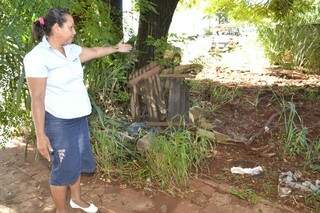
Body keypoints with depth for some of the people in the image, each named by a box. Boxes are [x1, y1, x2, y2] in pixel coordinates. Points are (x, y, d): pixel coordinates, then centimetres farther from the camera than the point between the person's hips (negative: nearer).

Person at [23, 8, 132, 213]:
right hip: (59, 122, -8)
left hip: (79, 118, 8)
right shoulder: (37, 57, -18)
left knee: (77, 161, 21)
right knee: (64, 167, 7)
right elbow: (37, 99, -19)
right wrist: (40, 135, -19)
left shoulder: (71, 50, 4)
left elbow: (94, 52, 24)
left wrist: (116, 48, 35)